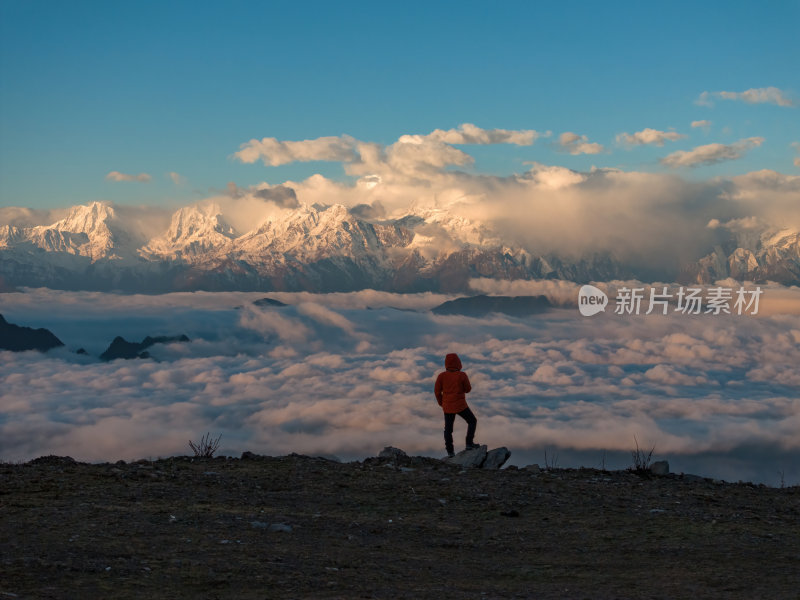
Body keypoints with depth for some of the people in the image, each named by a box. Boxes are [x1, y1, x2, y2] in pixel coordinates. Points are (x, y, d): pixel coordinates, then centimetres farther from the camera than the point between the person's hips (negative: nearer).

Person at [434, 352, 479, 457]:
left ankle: (450, 451, 11)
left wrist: (441, 403, 13)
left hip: (447, 407, 3)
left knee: (448, 429, 12)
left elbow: (437, 391, -2)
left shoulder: (442, 376, -6)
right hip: (460, 405, -3)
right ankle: (469, 443, 9)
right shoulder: (462, 375, -13)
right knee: (472, 421, 16)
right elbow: (468, 389, -3)